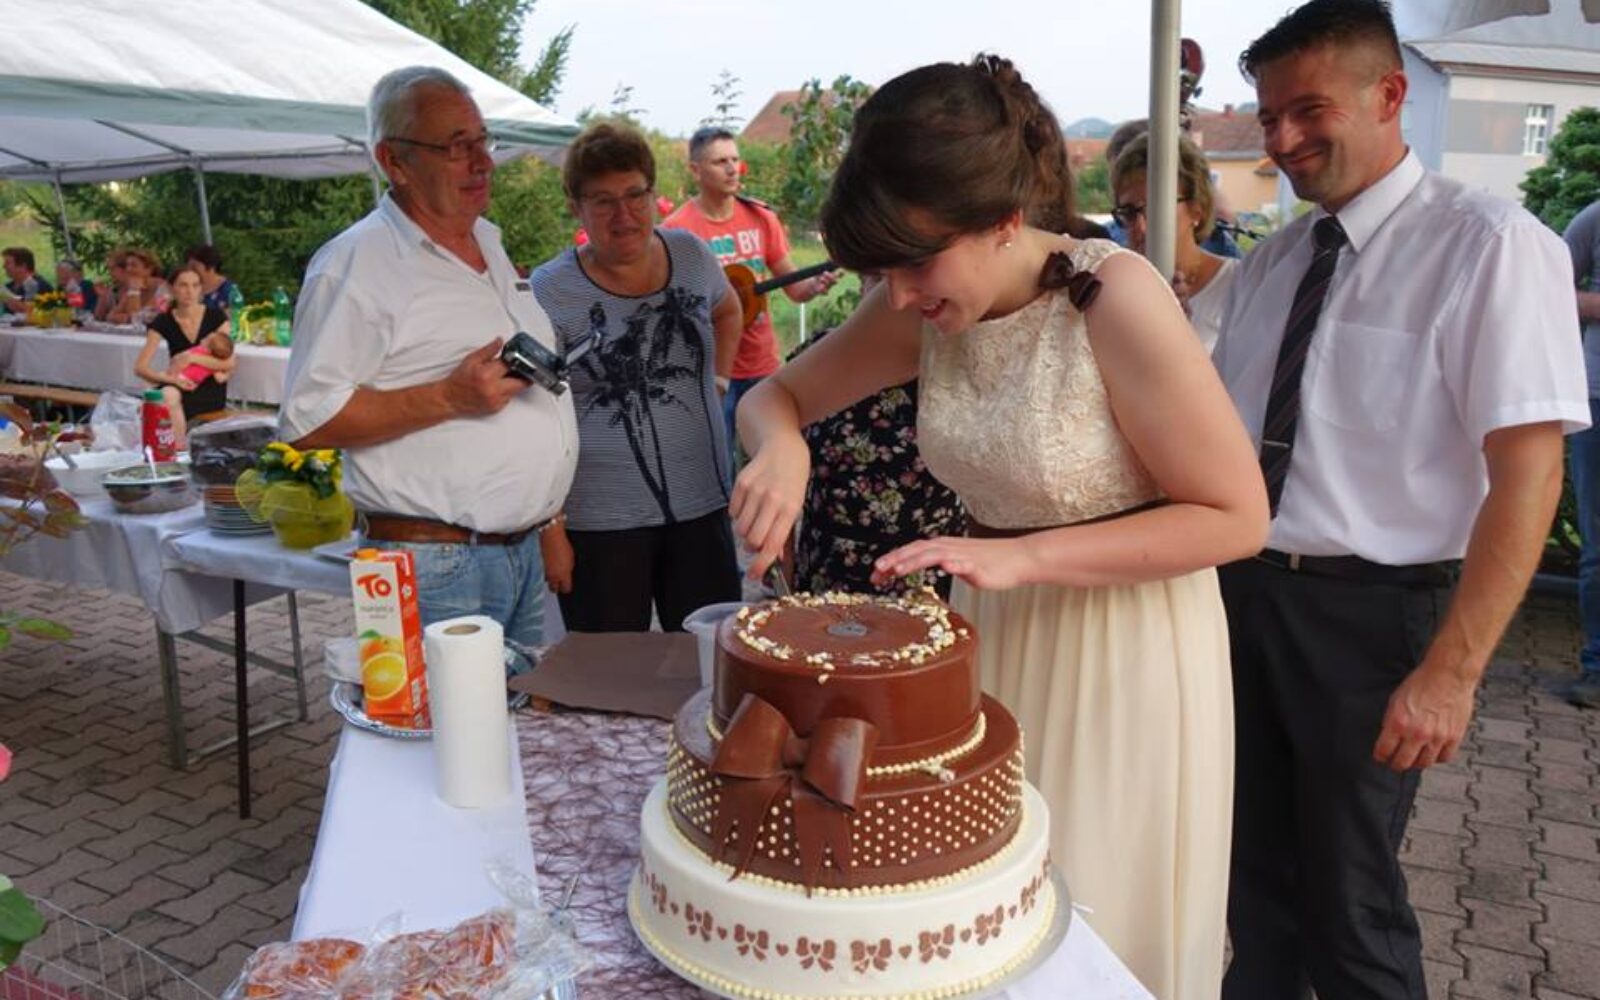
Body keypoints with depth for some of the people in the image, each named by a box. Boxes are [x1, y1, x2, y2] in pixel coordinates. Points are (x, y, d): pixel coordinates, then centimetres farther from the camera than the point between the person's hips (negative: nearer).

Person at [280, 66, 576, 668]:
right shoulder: (357, 263, -11)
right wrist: (449, 398, -23)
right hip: (435, 566, -8)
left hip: (525, 550, 8)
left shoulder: (488, 243, 15)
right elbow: (308, 420, -17)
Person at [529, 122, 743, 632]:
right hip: (599, 526, -3)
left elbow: (728, 311, 27)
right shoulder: (551, 291, -9)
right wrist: (551, 533, -12)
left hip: (701, 509, 4)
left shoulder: (689, 254, 3)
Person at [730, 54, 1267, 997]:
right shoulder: (924, 303, -7)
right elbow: (778, 394, 6)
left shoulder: (1114, 296, -23)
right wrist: (782, 446, -18)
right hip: (993, 633, 5)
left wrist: (1026, 556, -26)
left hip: (1124, 653, -5)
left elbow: (1237, 517, -19)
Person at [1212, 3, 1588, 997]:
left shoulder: (1488, 245, -12)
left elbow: (1527, 472, -17)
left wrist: (1452, 672, -20)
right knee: (1256, 872, 19)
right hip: (1242, 591, 6)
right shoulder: (1270, 263, 8)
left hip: (1367, 611, -6)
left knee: (1348, 896, 10)